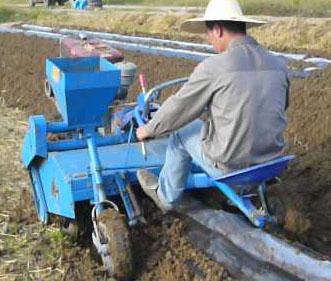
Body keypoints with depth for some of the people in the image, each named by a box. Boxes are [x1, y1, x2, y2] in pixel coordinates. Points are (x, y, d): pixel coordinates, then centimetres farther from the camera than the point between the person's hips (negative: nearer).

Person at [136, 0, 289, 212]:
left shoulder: (213, 67, -18)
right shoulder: (278, 66, -3)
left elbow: (178, 107, -6)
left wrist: (149, 130, 12)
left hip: (229, 166, -5)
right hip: (271, 163, 5)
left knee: (182, 133, 21)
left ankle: (166, 196, 36)